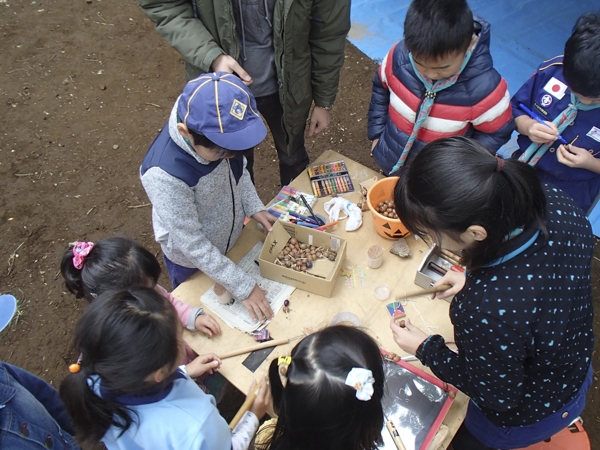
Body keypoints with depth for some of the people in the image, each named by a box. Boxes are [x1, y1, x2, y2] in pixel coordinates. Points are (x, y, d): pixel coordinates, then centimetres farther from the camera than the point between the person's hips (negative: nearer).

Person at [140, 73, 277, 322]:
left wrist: (255, 208, -12)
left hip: (232, 237, 5)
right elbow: (191, 245, -30)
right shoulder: (165, 174, -41)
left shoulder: (220, 135, -24)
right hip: (192, 259, -4)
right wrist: (242, 286, -25)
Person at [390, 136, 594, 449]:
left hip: (525, 418, -6)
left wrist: (425, 349, -16)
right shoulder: (556, 202, -28)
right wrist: (476, 277, -3)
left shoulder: (487, 309, -47)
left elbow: (500, 396, -25)